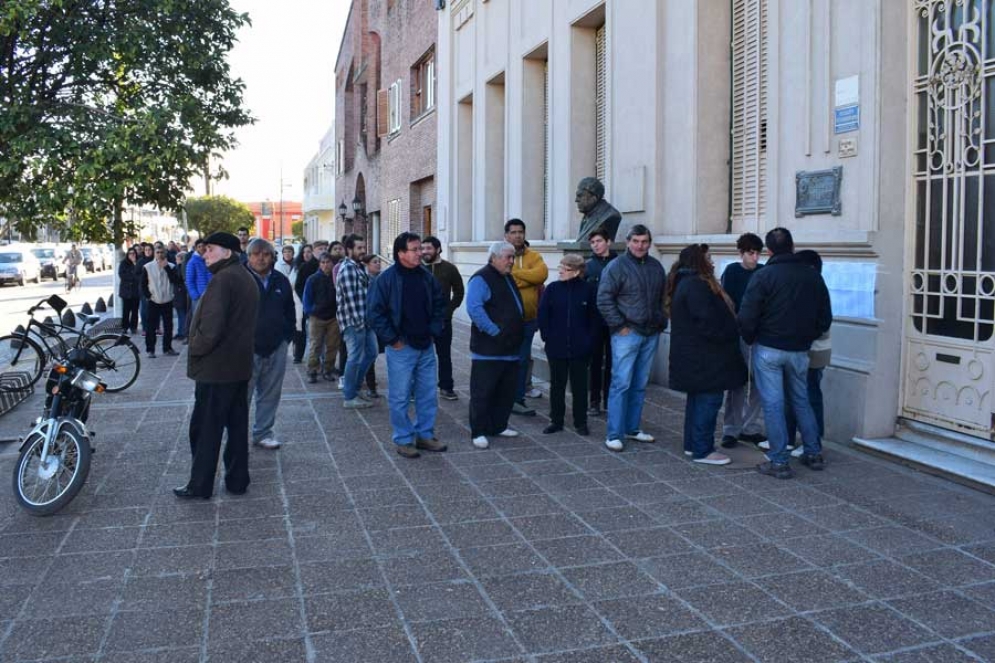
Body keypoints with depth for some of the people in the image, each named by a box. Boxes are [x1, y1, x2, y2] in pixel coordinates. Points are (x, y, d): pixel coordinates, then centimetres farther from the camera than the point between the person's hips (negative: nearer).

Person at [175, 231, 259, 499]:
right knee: (237, 425, 13)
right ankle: (237, 480, 20)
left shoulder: (222, 279, -18)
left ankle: (200, 485, 9)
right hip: (240, 366, 9)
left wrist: (195, 350, -11)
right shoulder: (247, 278, 14)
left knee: (205, 429, 1)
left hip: (215, 368, -9)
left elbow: (211, 326, -25)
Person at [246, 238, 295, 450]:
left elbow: (290, 312, 17)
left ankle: (263, 433, 24)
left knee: (270, 393, 11)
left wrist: (287, 336, 9)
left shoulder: (281, 281, 8)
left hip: (276, 348, 4)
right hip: (247, 348, -4)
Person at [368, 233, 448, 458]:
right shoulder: (386, 279, -10)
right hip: (401, 348, -5)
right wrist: (392, 339, -11)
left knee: (428, 394, 11)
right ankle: (404, 440, 14)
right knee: (400, 396, 2)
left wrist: (434, 332, 8)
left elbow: (439, 305, 17)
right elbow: (374, 313, -10)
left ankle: (425, 435, 25)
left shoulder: (426, 277, 6)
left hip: (426, 346, 5)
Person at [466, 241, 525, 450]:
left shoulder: (508, 279, 18)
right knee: (482, 392, -3)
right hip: (488, 350, -9)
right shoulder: (481, 279, -10)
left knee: (507, 391, 14)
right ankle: (478, 432, 4)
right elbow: (474, 308, -23)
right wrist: (495, 332, -22)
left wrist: (518, 334, 18)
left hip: (511, 350, 9)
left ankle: (498, 426, 26)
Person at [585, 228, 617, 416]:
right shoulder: (588, 265, 6)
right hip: (594, 320, 1)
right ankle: (595, 401, 14)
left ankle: (610, 400, 17)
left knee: (612, 361, 6)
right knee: (595, 360, 7)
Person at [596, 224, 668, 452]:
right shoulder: (617, 266, -7)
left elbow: (663, 298, 22)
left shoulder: (656, 267, 12)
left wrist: (661, 323, 13)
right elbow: (604, 299, -10)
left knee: (640, 385, 12)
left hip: (651, 335, 6)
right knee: (621, 383, -7)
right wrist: (619, 326, -12)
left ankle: (632, 428, 23)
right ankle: (614, 435, -3)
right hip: (627, 334, -6)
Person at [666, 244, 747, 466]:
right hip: (704, 356, -11)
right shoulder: (696, 285, -19)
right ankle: (702, 451, 0)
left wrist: (729, 334, 11)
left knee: (698, 398, 17)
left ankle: (692, 444, 25)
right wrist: (728, 337, -11)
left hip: (693, 354, 11)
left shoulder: (685, 283, 15)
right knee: (709, 400, -5)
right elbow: (707, 321, -25)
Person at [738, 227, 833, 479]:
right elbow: (825, 317, 7)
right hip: (799, 351, 5)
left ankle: (779, 462, 4)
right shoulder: (813, 276, 3)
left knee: (773, 404, 1)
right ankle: (813, 453, 25)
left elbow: (747, 316, -13)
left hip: (768, 348, -4)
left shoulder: (763, 276, -11)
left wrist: (750, 339, 4)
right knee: (801, 400, 19)